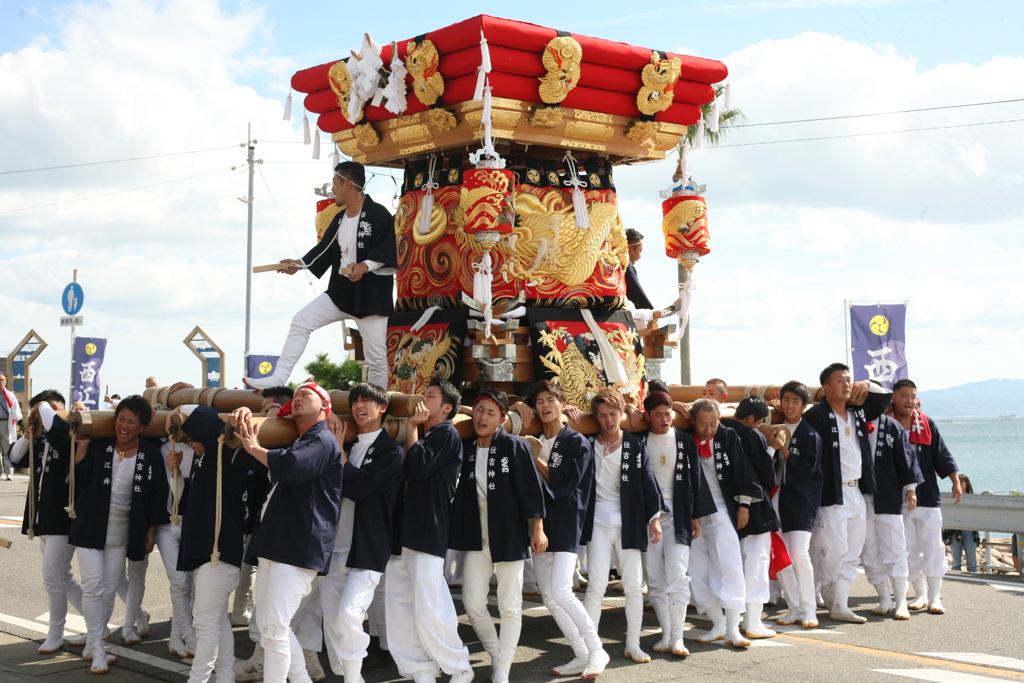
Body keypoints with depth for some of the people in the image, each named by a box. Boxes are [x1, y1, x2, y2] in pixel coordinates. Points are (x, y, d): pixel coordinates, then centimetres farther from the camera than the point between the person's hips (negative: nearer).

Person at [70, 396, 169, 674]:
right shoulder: (99, 445, -5)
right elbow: (80, 476, -12)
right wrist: (82, 445, -22)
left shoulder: (151, 454, -6)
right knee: (94, 586, -8)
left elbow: (156, 495, -1)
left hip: (122, 530, 1)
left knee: (109, 589, 4)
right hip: (90, 525, -1)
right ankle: (96, 648, -1)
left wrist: (151, 530, 0)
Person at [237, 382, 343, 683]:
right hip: (275, 545, 10)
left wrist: (254, 448, -12)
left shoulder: (323, 440, -8)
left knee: (274, 627, -13)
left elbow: (293, 466, -27)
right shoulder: (298, 443, 25)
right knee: (268, 622, 13)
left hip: (298, 548, -10)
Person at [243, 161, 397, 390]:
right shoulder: (340, 219, 13)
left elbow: (386, 252, -18)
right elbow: (324, 250, 19)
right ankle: (278, 379, -1)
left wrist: (365, 266, -32)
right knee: (301, 322, -2)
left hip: (371, 296, -7)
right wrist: (300, 264, 11)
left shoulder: (378, 214, -11)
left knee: (376, 357, -2)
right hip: (340, 293, 7)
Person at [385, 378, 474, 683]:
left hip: (427, 534, -9)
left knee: (428, 611, -10)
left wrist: (412, 429, -5)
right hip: (402, 532, 9)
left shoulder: (446, 434, -4)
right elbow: (405, 473, 16)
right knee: (400, 608, 5)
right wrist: (413, 428, 11)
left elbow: (418, 468, -16)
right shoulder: (424, 435, 22)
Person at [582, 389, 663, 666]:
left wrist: (654, 517, -3)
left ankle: (633, 645, 22)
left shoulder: (635, 445, 1)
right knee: (597, 584, -10)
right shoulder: (588, 445, 3)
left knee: (633, 585, 7)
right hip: (598, 519, -1)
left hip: (628, 521, 1)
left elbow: (648, 482, 1)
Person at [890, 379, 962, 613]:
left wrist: (956, 482, 1)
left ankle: (934, 596, 3)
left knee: (932, 546, -2)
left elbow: (942, 455, 6)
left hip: (928, 496, 0)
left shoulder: (926, 424, 4)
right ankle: (920, 593, 17)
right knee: (909, 549, 5)